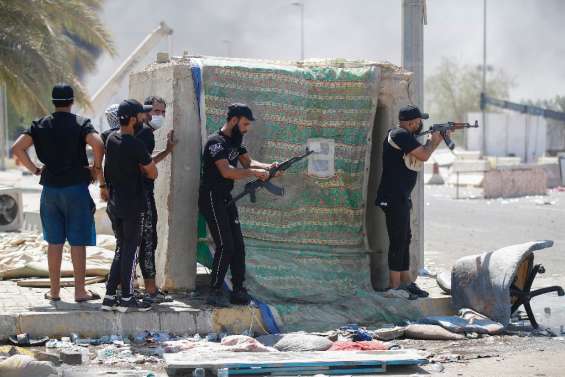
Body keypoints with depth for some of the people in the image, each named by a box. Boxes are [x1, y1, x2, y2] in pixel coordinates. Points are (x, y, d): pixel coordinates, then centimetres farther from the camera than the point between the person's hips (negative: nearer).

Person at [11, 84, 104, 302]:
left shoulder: (41, 125, 4)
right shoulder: (81, 124, -5)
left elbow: (17, 148, -4)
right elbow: (97, 144, -22)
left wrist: (34, 169, 5)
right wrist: (97, 167, -7)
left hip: (50, 188, 3)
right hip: (76, 187, -3)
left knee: (54, 242, 10)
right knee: (77, 242, 1)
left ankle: (54, 291, 14)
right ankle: (79, 291, 1)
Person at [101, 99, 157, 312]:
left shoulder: (111, 139, 5)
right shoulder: (135, 145, -18)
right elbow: (153, 173, -12)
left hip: (114, 204, 7)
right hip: (132, 205, -7)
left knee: (121, 248, 15)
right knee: (131, 249, 0)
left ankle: (109, 297, 12)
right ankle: (126, 299, 2)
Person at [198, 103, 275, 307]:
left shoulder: (235, 142, 13)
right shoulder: (216, 142, -17)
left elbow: (248, 162, 9)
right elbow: (226, 171, -26)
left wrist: (268, 167, -9)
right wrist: (254, 173, -23)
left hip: (226, 200, 9)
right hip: (211, 199, -9)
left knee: (238, 246, 7)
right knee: (225, 246, -13)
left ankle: (238, 291, 11)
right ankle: (215, 292, -7)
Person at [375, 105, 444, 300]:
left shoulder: (404, 136, 18)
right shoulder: (400, 135, -15)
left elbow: (420, 154, 23)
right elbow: (424, 155, -19)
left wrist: (436, 140, 12)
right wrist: (433, 141, -1)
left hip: (401, 197, 11)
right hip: (394, 197, -11)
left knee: (405, 239, 15)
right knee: (398, 240, -9)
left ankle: (406, 282, 21)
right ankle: (394, 286, -8)